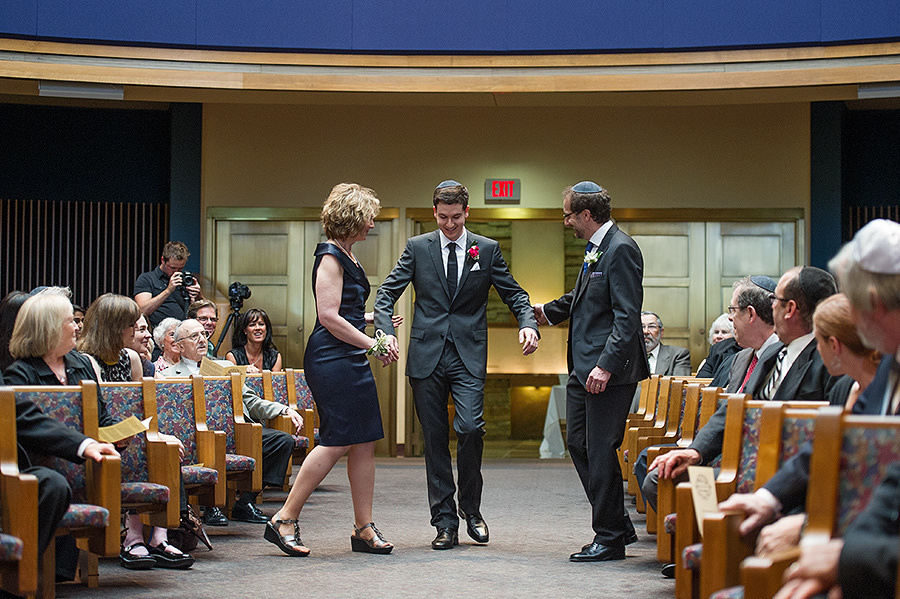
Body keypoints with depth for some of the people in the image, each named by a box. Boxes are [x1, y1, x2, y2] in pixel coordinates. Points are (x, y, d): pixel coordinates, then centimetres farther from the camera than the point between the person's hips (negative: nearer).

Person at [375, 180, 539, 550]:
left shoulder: (487, 250, 7)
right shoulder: (417, 248, 7)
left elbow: (513, 293, 10)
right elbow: (388, 292, 5)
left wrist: (528, 323, -10)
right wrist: (386, 331, -13)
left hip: (469, 356, -1)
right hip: (427, 354, 1)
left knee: (470, 428, -16)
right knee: (435, 438, 3)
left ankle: (471, 507, 8)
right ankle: (445, 522, 11)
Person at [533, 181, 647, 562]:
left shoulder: (620, 249, -15)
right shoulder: (595, 249, 16)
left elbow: (627, 316, -21)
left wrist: (606, 366, -25)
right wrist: (546, 312, 44)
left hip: (609, 371, -10)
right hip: (583, 368, 10)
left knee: (600, 451, -5)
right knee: (578, 445, 12)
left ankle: (610, 538, 6)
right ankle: (618, 524, 22)